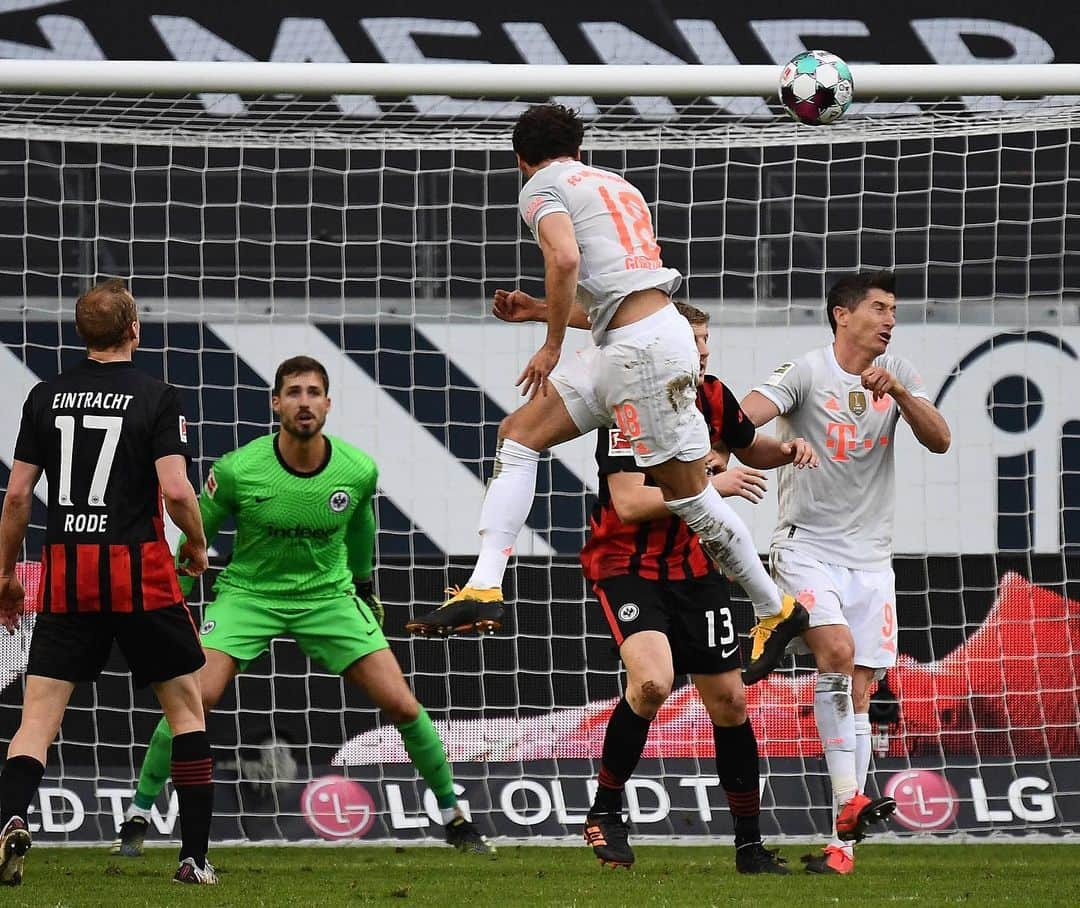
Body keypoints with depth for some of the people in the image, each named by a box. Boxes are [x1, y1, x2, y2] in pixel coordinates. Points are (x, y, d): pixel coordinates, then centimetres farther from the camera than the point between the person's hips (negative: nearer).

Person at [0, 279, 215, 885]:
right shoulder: (158, 398, -4)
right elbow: (176, 490, -13)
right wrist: (197, 546, 7)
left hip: (66, 571, 2)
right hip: (139, 573, -2)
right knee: (186, 705, 12)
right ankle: (196, 857, 9)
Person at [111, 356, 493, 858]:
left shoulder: (359, 471, -12)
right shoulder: (238, 470, -19)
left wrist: (365, 585, 23)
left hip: (328, 595, 2)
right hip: (248, 594, -2)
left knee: (402, 705, -6)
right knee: (195, 699, -20)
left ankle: (454, 819, 13)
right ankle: (135, 820, -4)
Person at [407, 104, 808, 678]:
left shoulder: (542, 186, 1)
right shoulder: (615, 184, 26)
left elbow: (565, 258, -20)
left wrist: (551, 346, -10)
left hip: (644, 348, -9)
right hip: (621, 346, 9)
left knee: (687, 493, -1)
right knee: (518, 433, 7)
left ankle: (776, 609, 11)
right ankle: (484, 590, -4)